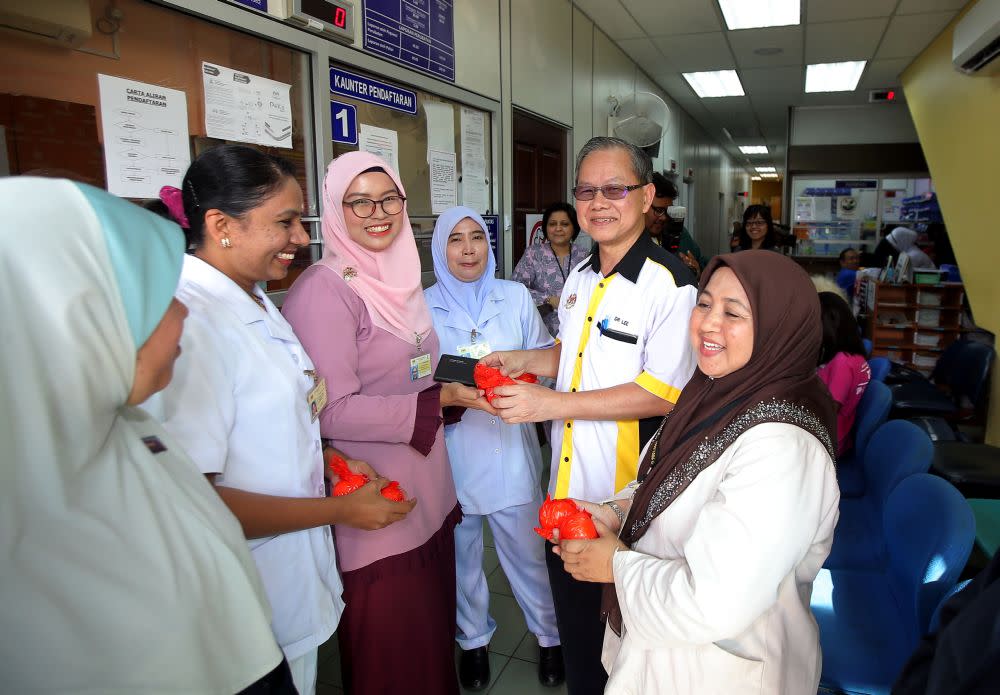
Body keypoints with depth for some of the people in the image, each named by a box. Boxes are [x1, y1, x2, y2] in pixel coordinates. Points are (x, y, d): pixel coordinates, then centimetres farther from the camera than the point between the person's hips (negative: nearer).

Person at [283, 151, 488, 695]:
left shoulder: (401, 277, 9)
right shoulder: (326, 287, -16)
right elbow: (332, 412, -20)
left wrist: (460, 389, 1)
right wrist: (442, 398, -19)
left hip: (428, 493, 8)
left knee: (433, 633, 20)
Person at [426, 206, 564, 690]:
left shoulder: (515, 296, 2)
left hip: (511, 448, 0)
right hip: (452, 451, 0)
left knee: (527, 549, 9)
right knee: (461, 551, 14)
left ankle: (549, 636, 33)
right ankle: (473, 641, 38)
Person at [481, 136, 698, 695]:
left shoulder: (670, 283, -19)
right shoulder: (579, 278, 8)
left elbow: (661, 393, -23)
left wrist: (553, 403, -24)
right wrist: (524, 360, 1)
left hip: (629, 501, -7)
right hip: (568, 487, 8)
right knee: (574, 620, 25)